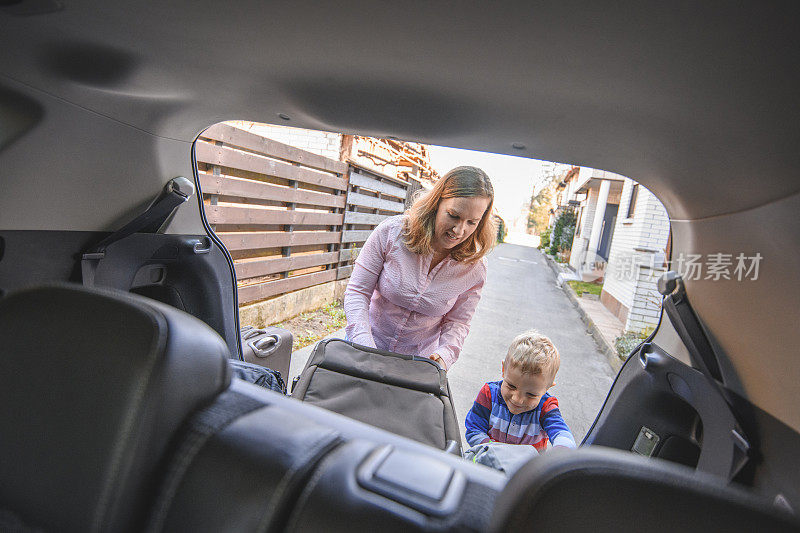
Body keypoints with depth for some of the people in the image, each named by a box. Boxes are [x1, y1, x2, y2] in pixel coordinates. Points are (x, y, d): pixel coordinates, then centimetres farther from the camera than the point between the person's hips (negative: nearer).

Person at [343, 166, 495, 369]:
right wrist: (366, 348, -26)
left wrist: (444, 355, -24)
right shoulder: (391, 232, -21)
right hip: (369, 344, 0)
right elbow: (357, 292, -16)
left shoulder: (474, 267, -15)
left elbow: (457, 322, -4)